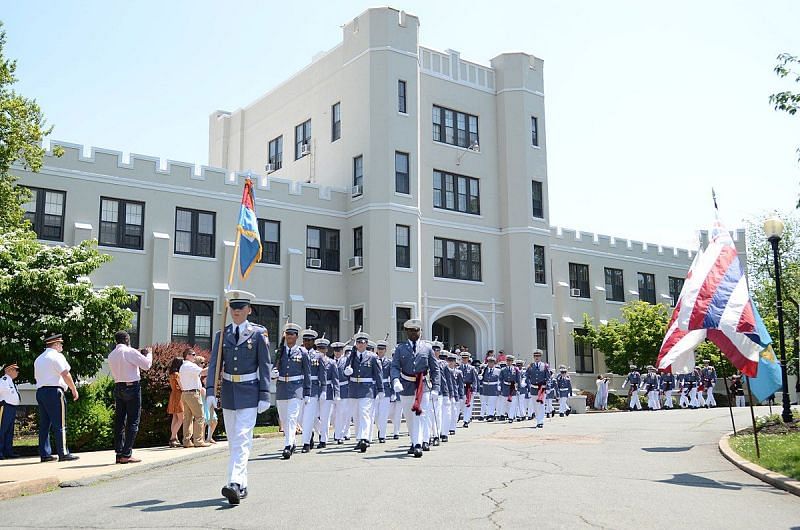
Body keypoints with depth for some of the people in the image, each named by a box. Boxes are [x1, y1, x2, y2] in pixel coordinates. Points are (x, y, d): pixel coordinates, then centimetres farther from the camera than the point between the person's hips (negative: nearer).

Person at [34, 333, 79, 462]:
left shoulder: (38, 359, 21)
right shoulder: (57, 356, -6)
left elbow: (36, 377, 21)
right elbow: (65, 375, -12)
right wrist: (74, 390, -6)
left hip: (40, 391, 9)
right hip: (54, 391, -8)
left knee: (44, 424, 8)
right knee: (60, 424, -7)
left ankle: (44, 454, 9)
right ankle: (63, 453, -8)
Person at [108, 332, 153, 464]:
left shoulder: (111, 355, 9)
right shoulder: (130, 352, -11)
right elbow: (147, 365, -12)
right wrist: (148, 353, 7)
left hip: (118, 387, 7)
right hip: (132, 387, -7)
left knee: (119, 421, 9)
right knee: (132, 421, -2)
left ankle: (119, 454, 11)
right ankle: (126, 455, -5)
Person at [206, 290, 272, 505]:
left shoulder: (258, 334, -3)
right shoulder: (222, 334, 6)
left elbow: (265, 366, -3)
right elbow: (214, 364, 2)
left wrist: (264, 396, -8)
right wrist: (211, 391, -10)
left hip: (249, 393, -4)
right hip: (228, 392, 5)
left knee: (242, 438, -15)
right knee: (233, 441, 11)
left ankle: (235, 484, -23)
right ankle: (242, 485, 22)